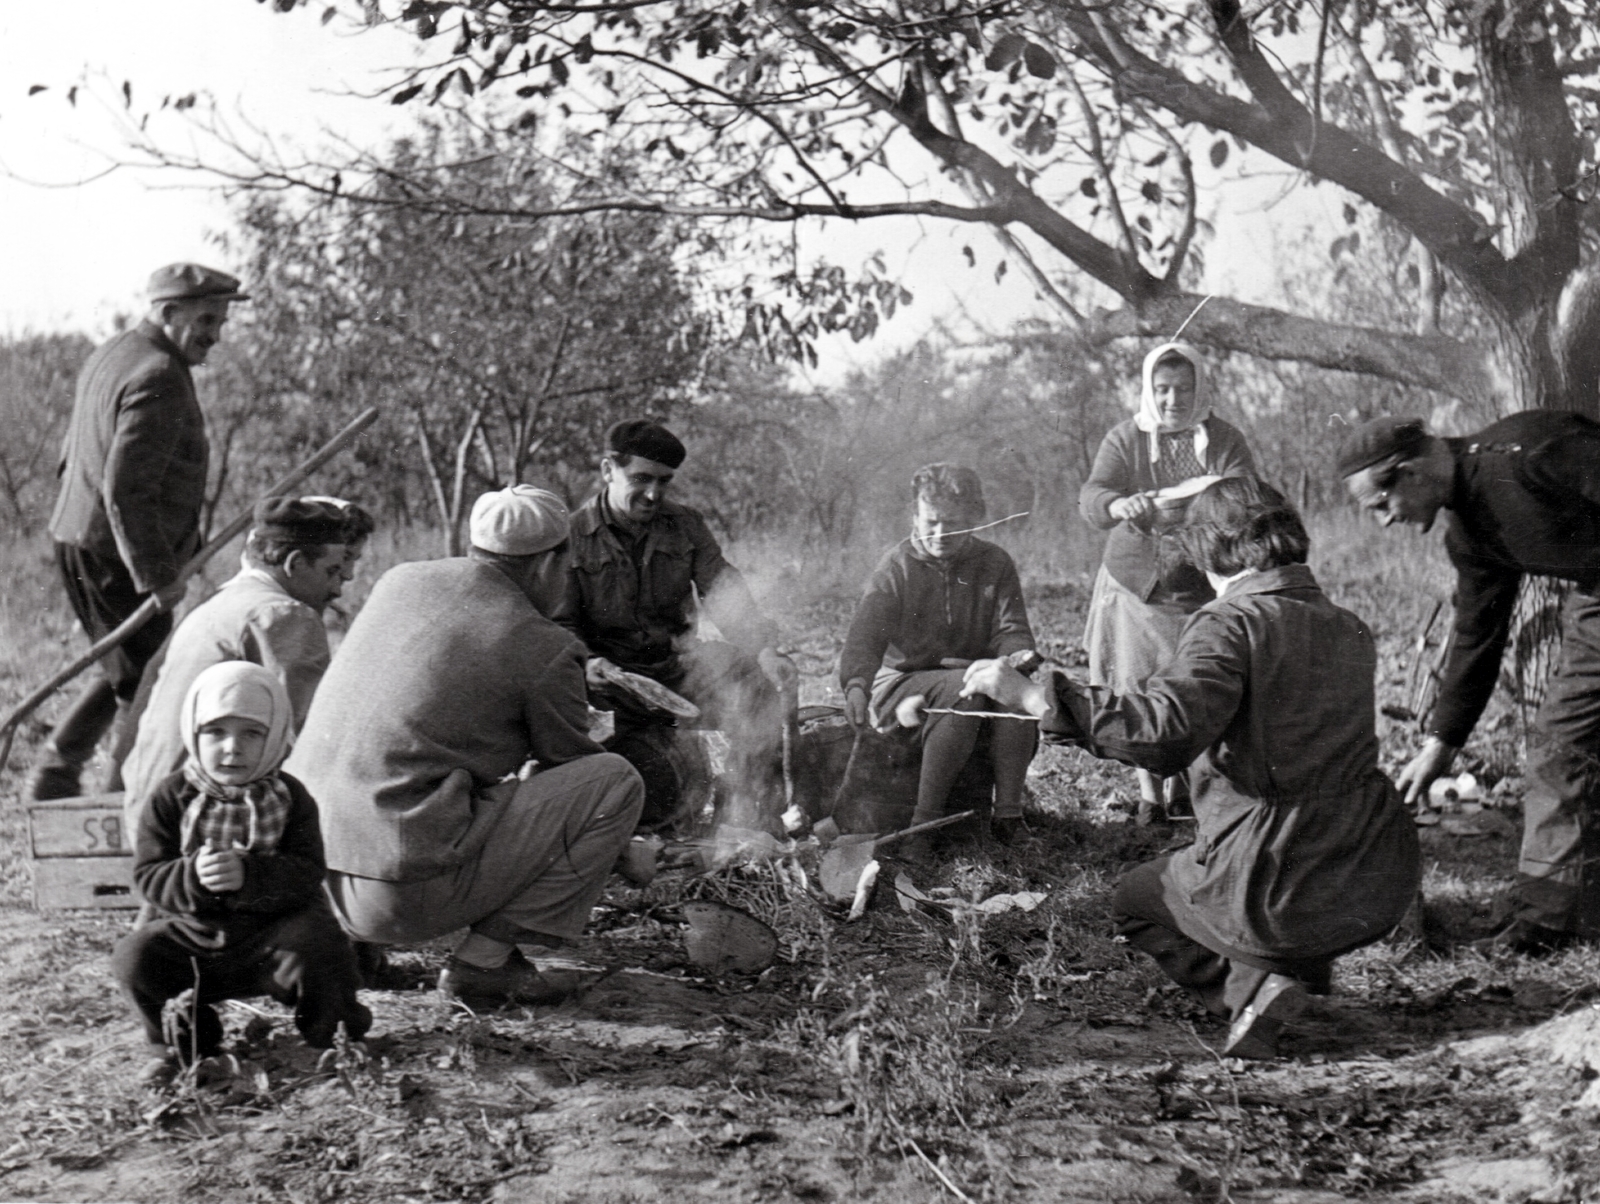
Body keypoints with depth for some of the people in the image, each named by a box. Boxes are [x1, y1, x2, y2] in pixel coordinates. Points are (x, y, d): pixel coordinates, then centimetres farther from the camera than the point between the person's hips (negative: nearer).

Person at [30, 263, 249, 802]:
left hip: (75, 537, 10)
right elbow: (124, 488, -26)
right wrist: (156, 573, -23)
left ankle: (54, 772, 22)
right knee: (145, 688, 0)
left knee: (122, 671, 22)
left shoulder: (108, 355, 14)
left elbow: (69, 459, 20)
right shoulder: (159, 379, -18)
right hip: (117, 554, -10)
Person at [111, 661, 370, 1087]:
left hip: (272, 928, -2)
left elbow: (307, 874, -15)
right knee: (135, 957, -21)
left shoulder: (289, 798, -5)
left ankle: (328, 1037, 5)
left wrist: (248, 874, -34)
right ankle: (176, 1042, 9)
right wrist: (191, 877, -31)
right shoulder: (172, 799, -3)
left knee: (311, 953, -29)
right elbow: (148, 876, -8)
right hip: (193, 930, 2)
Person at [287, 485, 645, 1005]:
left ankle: (348, 940, 20)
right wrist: (632, 854, 30)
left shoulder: (400, 580, 13)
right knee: (618, 780, 1)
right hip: (409, 892, -7)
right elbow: (575, 769, 9)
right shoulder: (542, 650, -5)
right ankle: (484, 958, -1)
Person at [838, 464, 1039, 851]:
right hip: (904, 681, -3)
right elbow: (866, 633, -15)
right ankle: (924, 818, -34)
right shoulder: (897, 567, -3)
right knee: (964, 692, -35)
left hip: (973, 673, 3)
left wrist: (1021, 652, -26)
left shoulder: (994, 564, 6)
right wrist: (856, 684, -36)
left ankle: (1008, 812, -26)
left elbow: (1010, 628, 0)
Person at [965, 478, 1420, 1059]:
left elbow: (1168, 730, -29)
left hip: (1278, 893, -5)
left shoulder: (1230, 622, -12)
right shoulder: (1352, 631, 11)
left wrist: (1036, 697, -26)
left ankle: (1251, 987, 3)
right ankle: (1300, 968, 10)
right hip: (1382, 887, 5)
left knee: (1134, 899, 25)